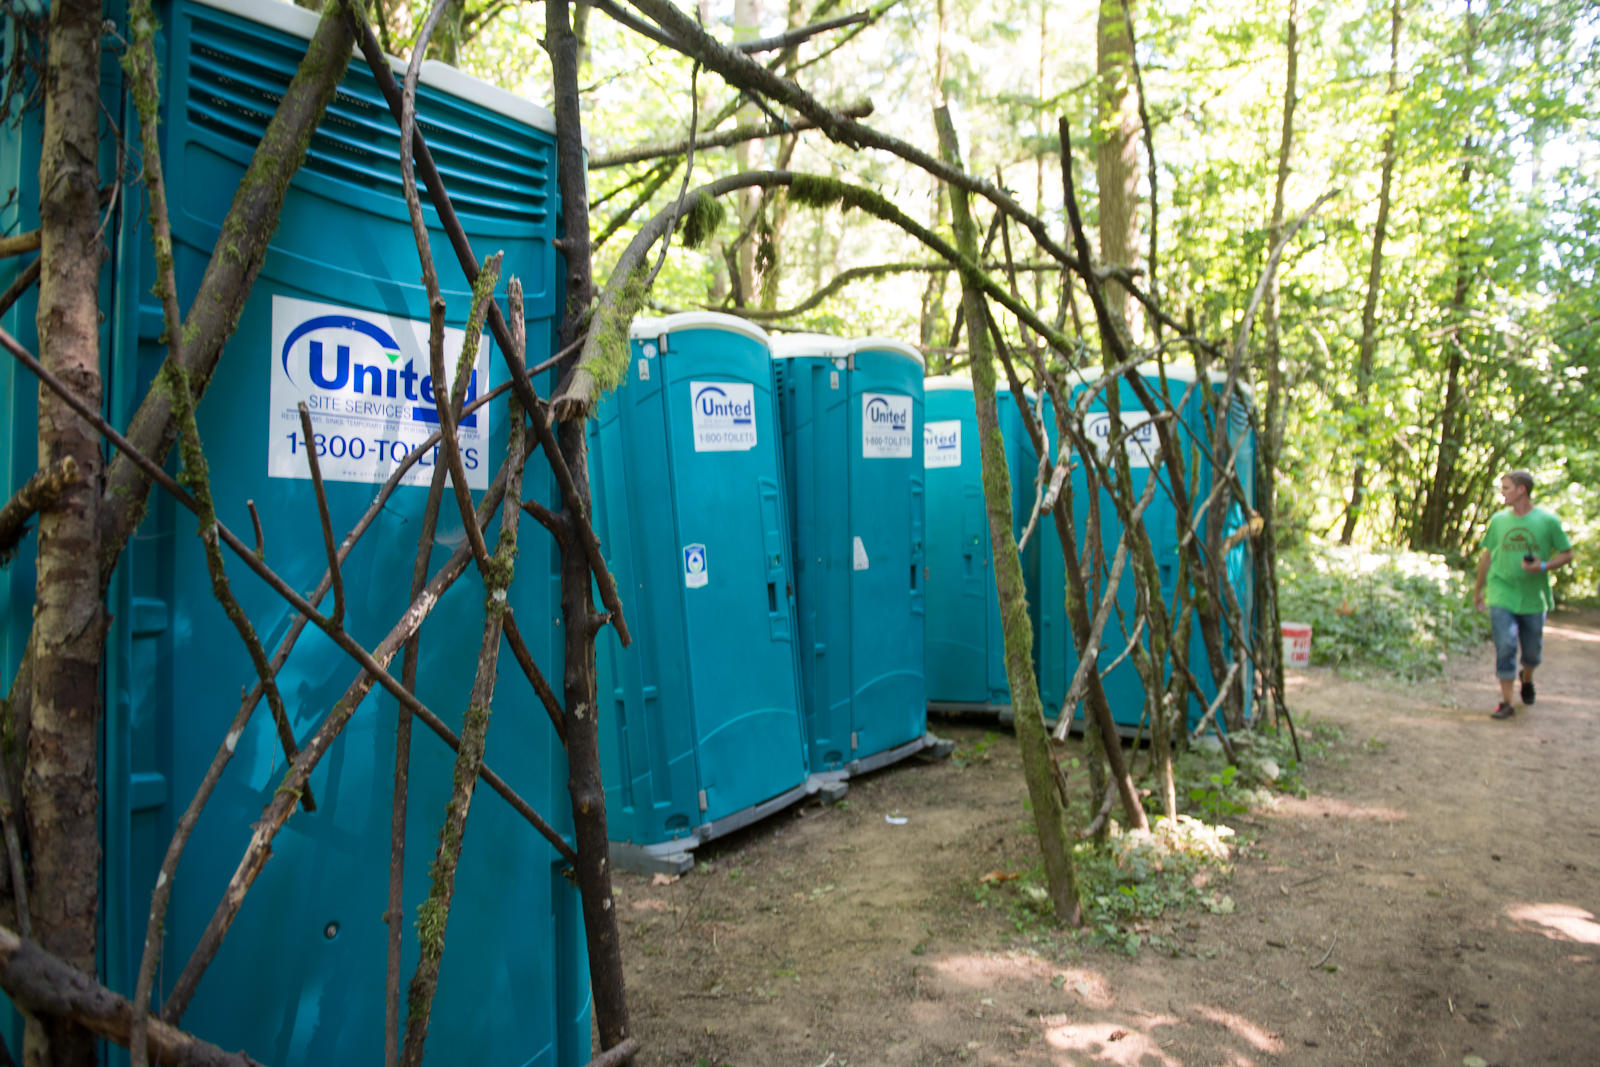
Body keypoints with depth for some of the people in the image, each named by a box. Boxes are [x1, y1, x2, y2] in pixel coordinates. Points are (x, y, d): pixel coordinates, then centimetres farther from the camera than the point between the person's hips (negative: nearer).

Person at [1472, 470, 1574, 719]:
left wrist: (1543, 566, -19)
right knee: (1505, 647, -8)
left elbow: (1567, 554, 1)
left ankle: (1527, 680, 45)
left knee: (1532, 651, 13)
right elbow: (1487, 555, 13)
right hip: (1502, 596, 0)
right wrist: (1478, 589, 18)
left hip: (1533, 598, 0)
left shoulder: (1547, 520, -5)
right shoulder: (1498, 520, 2)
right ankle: (1506, 702, -2)